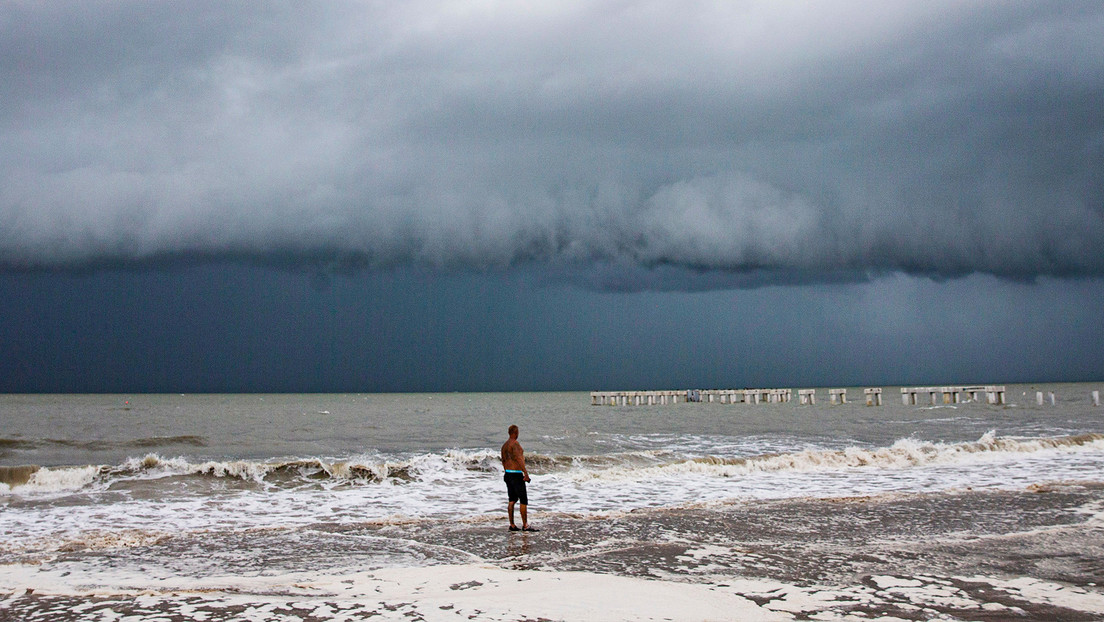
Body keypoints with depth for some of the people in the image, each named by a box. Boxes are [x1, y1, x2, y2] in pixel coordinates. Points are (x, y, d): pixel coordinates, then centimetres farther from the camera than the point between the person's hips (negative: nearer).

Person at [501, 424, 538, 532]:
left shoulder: (504, 445, 14)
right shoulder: (515, 443, -14)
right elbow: (519, 459, -23)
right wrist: (526, 473, -25)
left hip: (508, 474, 9)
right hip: (516, 474, -9)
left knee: (512, 500, 12)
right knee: (523, 500, -5)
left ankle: (512, 525, 11)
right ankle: (525, 525, -4)